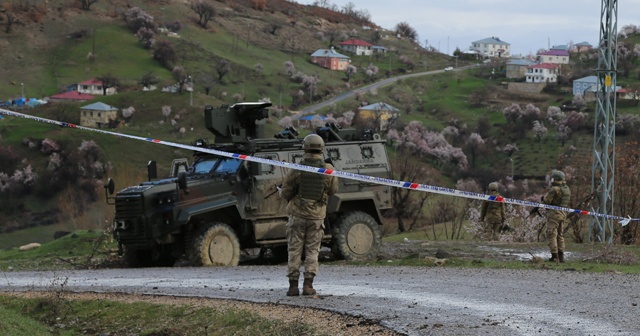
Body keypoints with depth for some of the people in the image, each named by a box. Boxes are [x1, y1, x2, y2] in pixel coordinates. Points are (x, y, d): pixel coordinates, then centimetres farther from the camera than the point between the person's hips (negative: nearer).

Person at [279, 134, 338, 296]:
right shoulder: (328, 170, -7)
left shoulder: (297, 169, -11)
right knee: (312, 251, 9)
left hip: (297, 215, -1)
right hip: (317, 216, 1)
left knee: (294, 250, 6)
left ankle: (293, 285, 4)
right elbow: (333, 190, 8)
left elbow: (285, 193, -6)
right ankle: (308, 285, 0)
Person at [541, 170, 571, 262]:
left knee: (552, 235, -4)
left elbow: (546, 201, -15)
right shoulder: (567, 189, 9)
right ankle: (561, 256, 15)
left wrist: (544, 198, 8)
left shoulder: (555, 189, -17)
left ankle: (554, 256, -9)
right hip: (563, 214, 8)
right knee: (560, 235, 15)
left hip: (554, 214, -8)